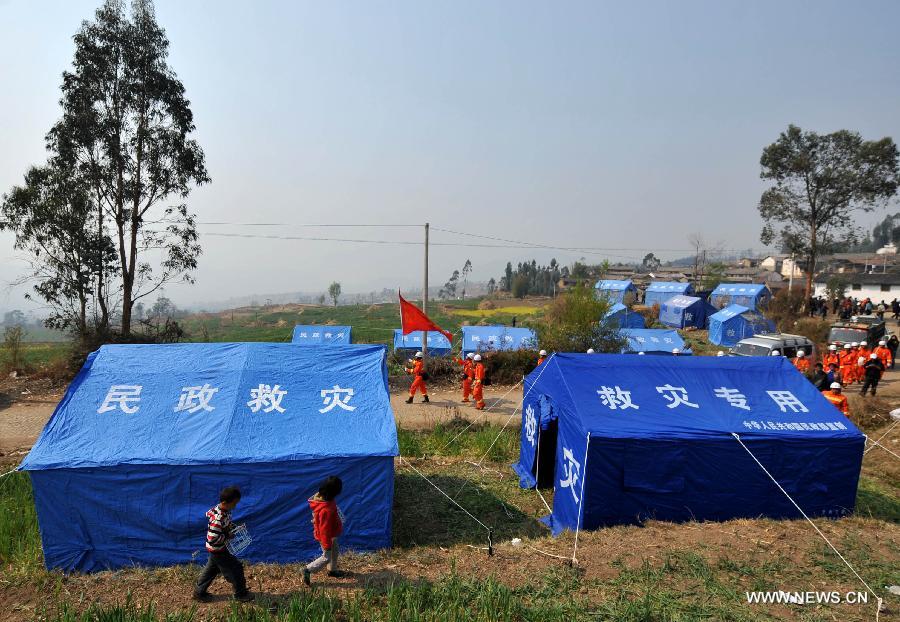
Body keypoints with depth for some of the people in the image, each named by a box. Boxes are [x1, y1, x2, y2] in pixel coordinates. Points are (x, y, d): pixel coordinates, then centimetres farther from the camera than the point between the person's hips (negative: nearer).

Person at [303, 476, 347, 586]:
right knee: (326, 557, 11)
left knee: (334, 552, 27)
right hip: (326, 536, -9)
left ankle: (333, 570, 47)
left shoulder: (320, 496, -15)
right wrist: (327, 545, -18)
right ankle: (308, 570, 23)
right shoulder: (326, 510, -42)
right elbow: (325, 529, -30)